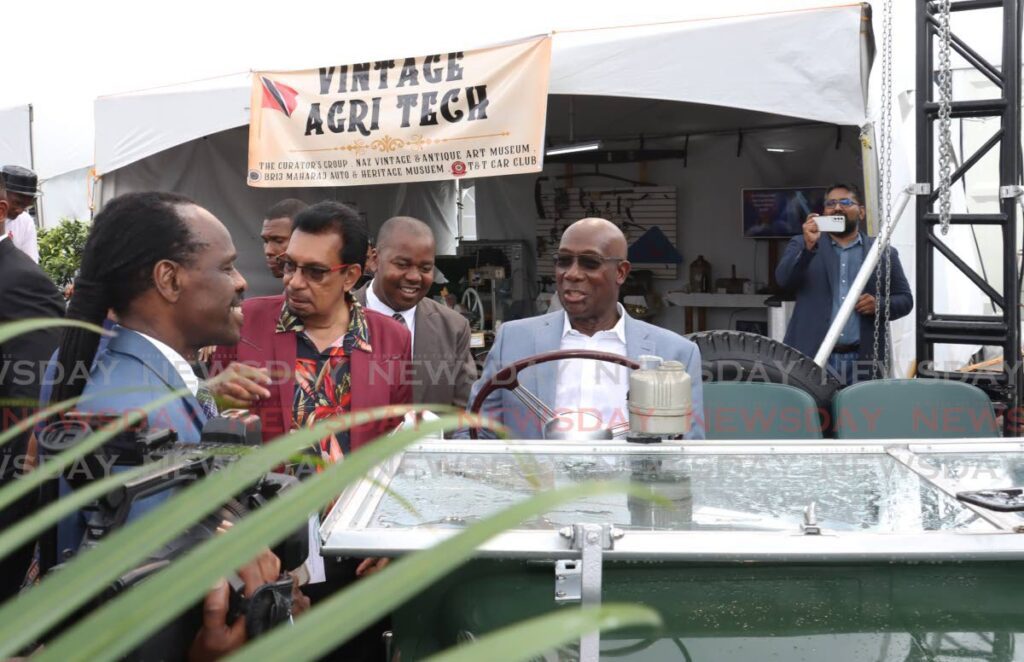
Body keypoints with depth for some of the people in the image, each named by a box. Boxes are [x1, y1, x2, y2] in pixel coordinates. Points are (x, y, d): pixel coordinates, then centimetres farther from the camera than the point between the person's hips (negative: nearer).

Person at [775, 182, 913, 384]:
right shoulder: (801, 245, 11)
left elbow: (905, 299, 15)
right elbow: (783, 280, -4)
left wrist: (879, 304, -6)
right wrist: (808, 246, -19)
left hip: (863, 360, 1)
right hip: (811, 357, -1)